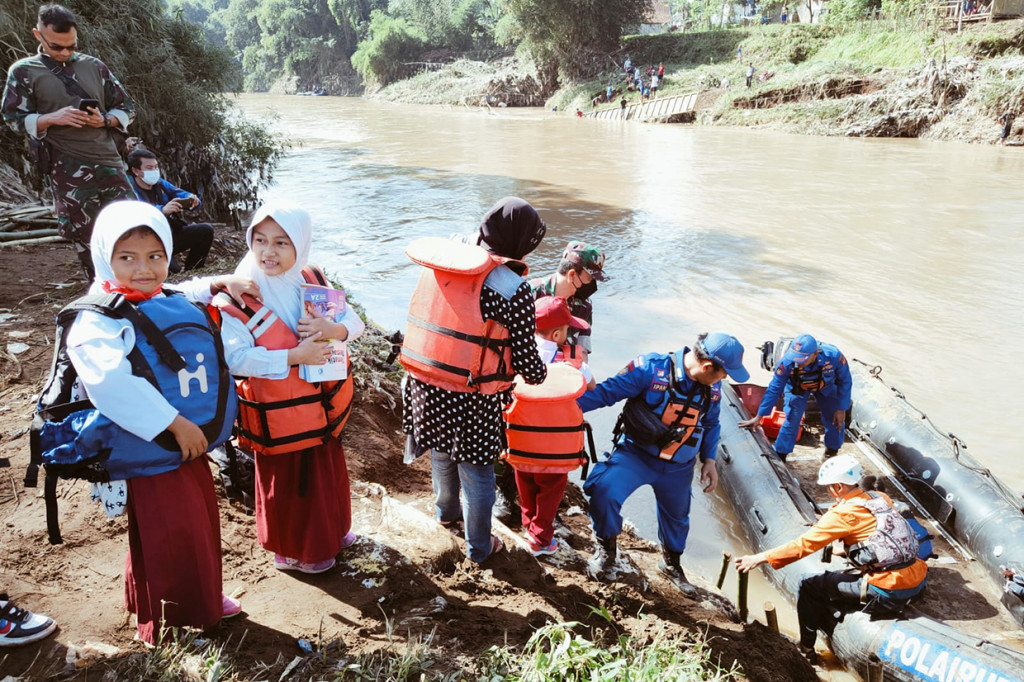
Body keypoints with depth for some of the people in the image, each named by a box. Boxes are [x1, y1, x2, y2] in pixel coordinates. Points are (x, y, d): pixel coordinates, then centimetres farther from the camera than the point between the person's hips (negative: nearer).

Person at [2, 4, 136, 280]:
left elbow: (127, 108, 14)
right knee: (84, 241, 2)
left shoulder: (94, 66, 10)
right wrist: (52, 118, -15)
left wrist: (104, 120, -7)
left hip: (109, 163, 2)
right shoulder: (23, 71, 4)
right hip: (68, 173, -2)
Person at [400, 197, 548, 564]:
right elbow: (525, 357, -13)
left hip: (424, 387, 6)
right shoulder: (511, 287, -18)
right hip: (472, 400, -6)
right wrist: (540, 374, 8)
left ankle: (446, 511, 57)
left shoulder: (439, 265, -1)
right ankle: (479, 547, 36)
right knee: (477, 474, 16)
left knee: (442, 454, 31)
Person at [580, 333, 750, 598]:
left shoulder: (712, 388, -6)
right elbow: (606, 392, -23)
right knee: (605, 490, -27)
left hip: (678, 467, 5)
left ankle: (671, 563, 54)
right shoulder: (651, 369, -25)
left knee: (676, 516, 22)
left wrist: (708, 460, 6)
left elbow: (711, 424, 13)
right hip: (636, 454, -5)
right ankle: (606, 548, 4)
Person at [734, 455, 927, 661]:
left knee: (809, 586, 6)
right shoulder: (881, 498, 7)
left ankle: (806, 649, 19)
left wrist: (761, 558, -9)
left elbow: (804, 544, -13)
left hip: (888, 592, -8)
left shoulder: (844, 513, -13)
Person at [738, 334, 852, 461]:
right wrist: (758, 417, -22)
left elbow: (845, 382, -19)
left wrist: (841, 409, -14)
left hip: (826, 386, 2)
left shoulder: (834, 356, -40)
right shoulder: (787, 362, -40)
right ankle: (780, 456, 6)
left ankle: (831, 452, 29)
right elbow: (774, 389, -27)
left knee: (836, 420, 1)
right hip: (796, 387, -1)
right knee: (792, 420, -12)